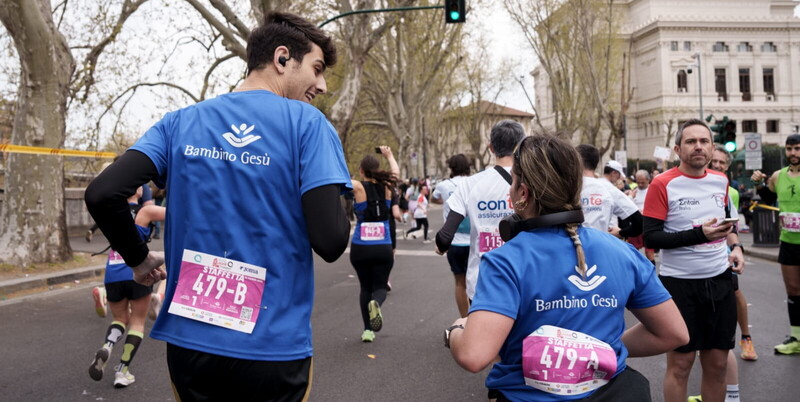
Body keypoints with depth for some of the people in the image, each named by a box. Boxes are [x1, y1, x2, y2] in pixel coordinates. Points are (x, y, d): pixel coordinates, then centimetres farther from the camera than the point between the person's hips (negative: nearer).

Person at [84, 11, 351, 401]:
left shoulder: (181, 122, 3)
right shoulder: (308, 124, -9)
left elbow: (101, 194, -7)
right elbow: (330, 242, -17)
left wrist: (139, 259, 9)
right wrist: (340, 199, 5)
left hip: (189, 340, 4)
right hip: (273, 347, -3)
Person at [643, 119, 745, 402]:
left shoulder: (721, 181, 7)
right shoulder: (663, 184, -12)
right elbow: (651, 237, -15)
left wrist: (735, 247, 4)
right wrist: (699, 234, -23)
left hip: (720, 280, 5)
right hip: (680, 283, -5)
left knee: (717, 363, 12)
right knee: (680, 363, 4)